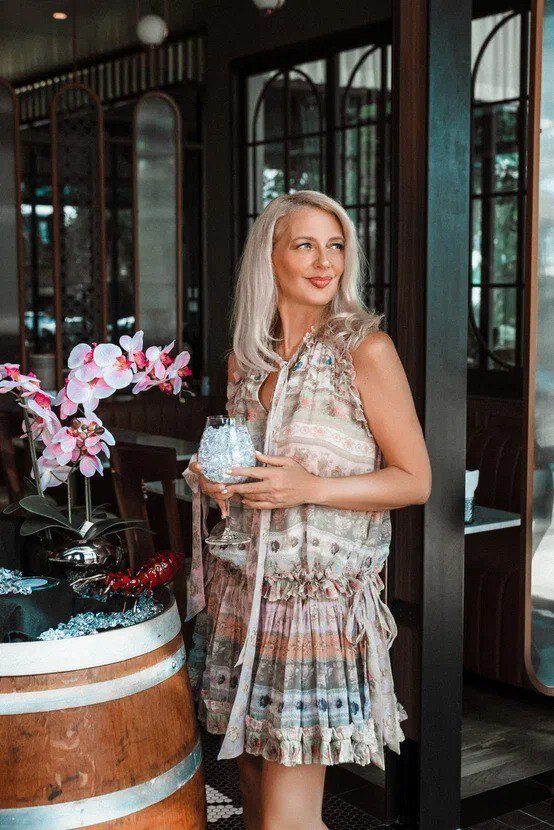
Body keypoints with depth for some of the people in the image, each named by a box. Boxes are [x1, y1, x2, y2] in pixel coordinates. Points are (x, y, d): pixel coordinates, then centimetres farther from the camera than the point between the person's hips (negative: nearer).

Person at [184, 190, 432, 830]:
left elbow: (415, 481, -7)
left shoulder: (365, 349, -8)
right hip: (238, 596, 5)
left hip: (317, 601, -5)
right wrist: (213, 480, 0)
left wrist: (310, 488, -20)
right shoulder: (245, 358, 9)